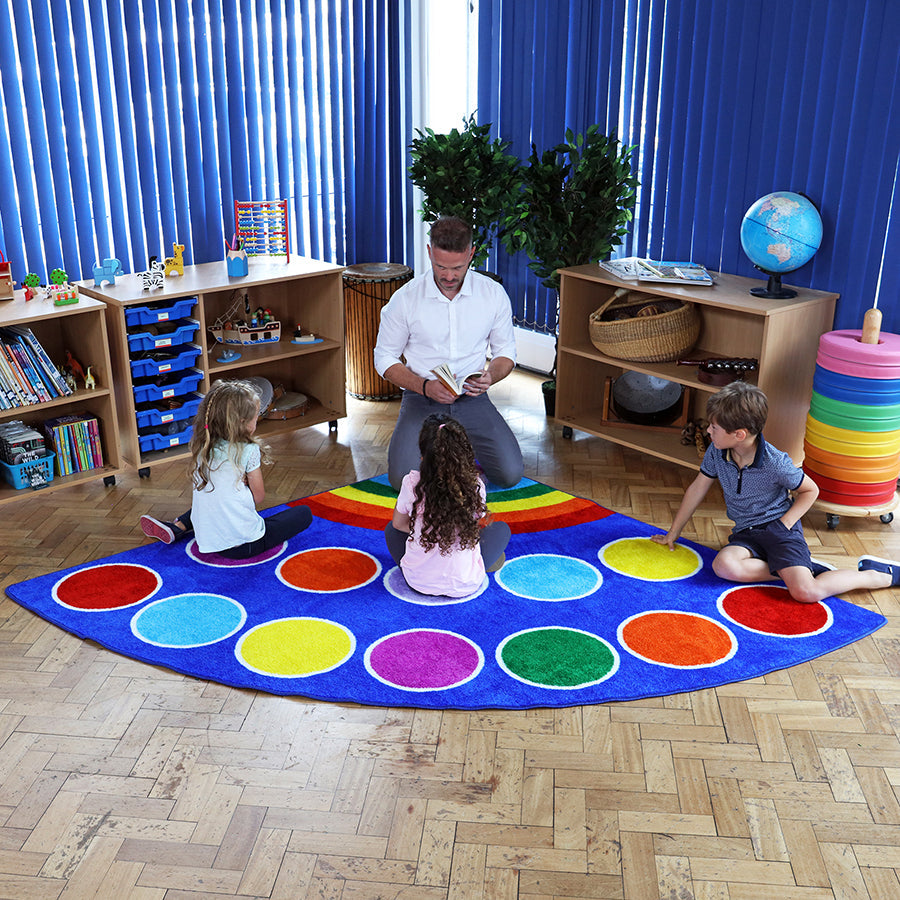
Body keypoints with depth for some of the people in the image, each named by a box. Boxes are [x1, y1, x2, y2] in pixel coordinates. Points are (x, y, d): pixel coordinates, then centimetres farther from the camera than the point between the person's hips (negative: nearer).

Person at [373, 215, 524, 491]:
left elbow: (506, 351, 9)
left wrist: (490, 377, -15)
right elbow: (385, 358, 0)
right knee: (403, 479, -23)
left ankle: (463, 445, 16)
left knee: (510, 474, -17)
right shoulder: (405, 298, -8)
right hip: (422, 399, -1)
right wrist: (425, 386, -17)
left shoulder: (494, 294, -2)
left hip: (472, 399, 1)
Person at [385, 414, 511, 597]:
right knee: (502, 528, 23)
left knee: (391, 529, 29)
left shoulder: (412, 483, -14)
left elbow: (399, 523, 2)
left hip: (418, 581, 0)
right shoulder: (475, 485, -13)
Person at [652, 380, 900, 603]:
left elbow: (810, 490, -2)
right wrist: (673, 533, 12)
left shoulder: (776, 463, -18)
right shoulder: (716, 452, -5)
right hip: (746, 533, 5)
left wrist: (785, 523, -13)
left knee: (806, 592, -25)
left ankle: (880, 574, 1)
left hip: (778, 527, -5)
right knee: (724, 565, -31)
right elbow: (698, 488, 8)